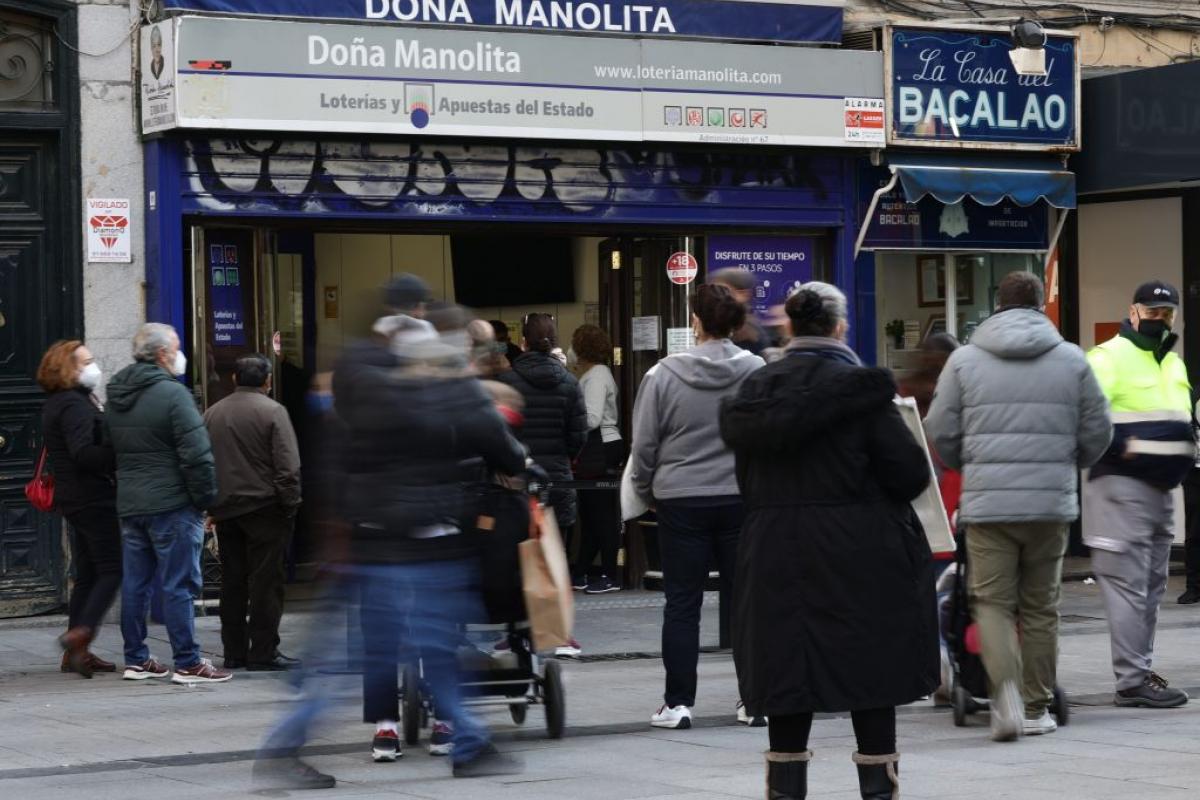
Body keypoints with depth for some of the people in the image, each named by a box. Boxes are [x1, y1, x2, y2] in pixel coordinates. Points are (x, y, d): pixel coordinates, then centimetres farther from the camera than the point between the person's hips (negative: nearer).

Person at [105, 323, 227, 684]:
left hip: (129, 504, 8)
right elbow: (197, 453, -17)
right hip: (171, 505, -8)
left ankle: (136, 659, 18)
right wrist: (205, 497, -9)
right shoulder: (172, 393, -14)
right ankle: (188, 663, -3)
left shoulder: (116, 397, 12)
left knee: (135, 584, 12)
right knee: (179, 585, -4)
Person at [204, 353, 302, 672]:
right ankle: (263, 652, -5)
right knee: (266, 581, -3)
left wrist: (210, 506, 16)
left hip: (225, 510, 6)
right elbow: (288, 466, -14)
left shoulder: (212, 414, 10)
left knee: (232, 582, 11)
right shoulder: (272, 412, -8)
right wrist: (291, 504, -6)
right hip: (264, 508, -6)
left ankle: (234, 651, 14)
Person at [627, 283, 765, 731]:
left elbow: (643, 444, -1)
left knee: (682, 603, 5)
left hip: (681, 502, -1)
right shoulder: (759, 373, -5)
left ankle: (678, 702, 6)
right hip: (743, 500, 1)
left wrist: (646, 493, 13)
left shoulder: (664, 375, -8)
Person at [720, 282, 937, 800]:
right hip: (859, 555, -3)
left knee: (787, 669, 8)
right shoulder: (860, 388, -9)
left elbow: (746, 477, 10)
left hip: (775, 553, 4)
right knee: (870, 673, 5)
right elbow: (909, 471, -9)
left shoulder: (756, 390, 4)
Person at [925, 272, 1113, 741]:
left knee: (992, 602, 4)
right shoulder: (1072, 360, 4)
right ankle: (1037, 709, 17)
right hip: (1053, 504, 1)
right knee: (1040, 607, 11)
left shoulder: (964, 360, 2)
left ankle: (1006, 695, -17)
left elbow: (941, 433, 3)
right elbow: (1097, 433, 7)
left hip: (987, 503, -1)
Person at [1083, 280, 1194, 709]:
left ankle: (1141, 669, 22)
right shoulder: (1109, 357, -8)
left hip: (1161, 489, 9)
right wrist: (1122, 447, -22)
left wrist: (1187, 446, 12)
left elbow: (1183, 421, 30)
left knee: (1152, 585, 13)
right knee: (1129, 584, -10)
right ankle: (1132, 681, -10)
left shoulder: (1174, 364, 20)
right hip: (1122, 485, -9)